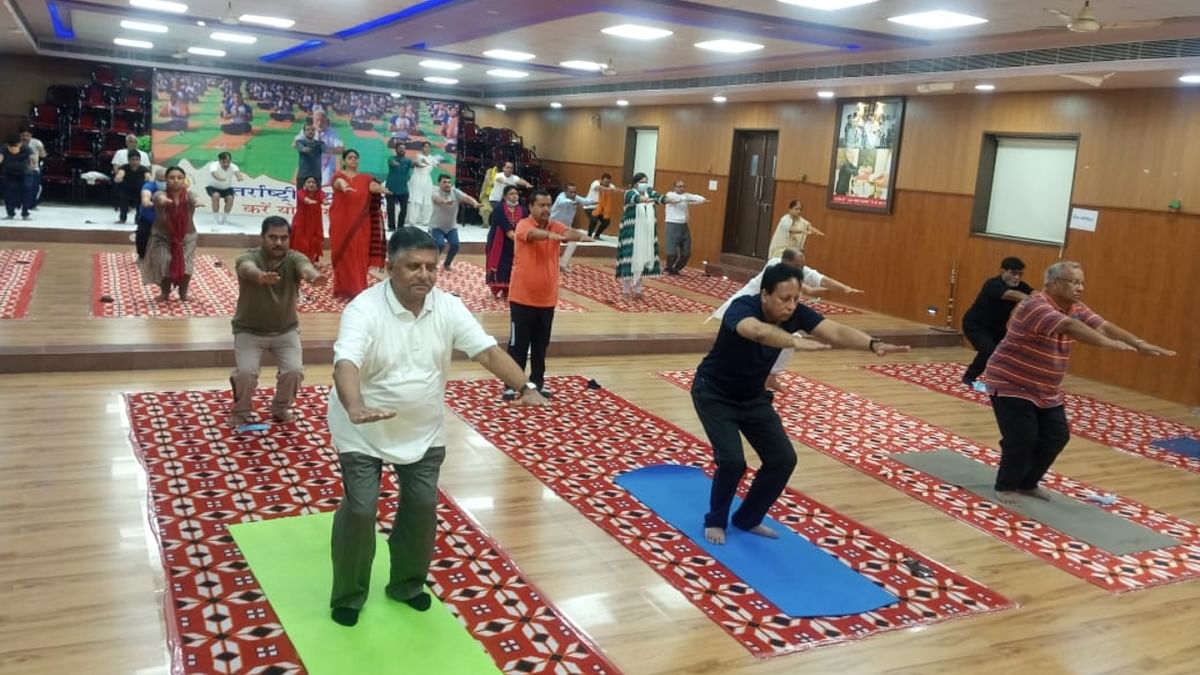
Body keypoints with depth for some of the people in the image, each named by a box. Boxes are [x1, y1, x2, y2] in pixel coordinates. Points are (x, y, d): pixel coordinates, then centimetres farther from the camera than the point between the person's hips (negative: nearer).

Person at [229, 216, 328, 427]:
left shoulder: (294, 259, -14)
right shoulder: (249, 257, -18)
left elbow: (305, 267, -39)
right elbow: (248, 268, -44)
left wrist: (313, 276, -65)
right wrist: (260, 276, -69)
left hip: (286, 330, 2)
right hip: (249, 330, -1)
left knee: (295, 371, -16)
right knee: (245, 372, -20)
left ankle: (281, 408, 15)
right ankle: (240, 411, 11)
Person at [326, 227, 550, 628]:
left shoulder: (448, 308, -10)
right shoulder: (364, 310, -24)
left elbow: (487, 350, -14)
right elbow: (345, 364, -38)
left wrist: (524, 388, -29)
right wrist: (355, 408, -58)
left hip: (423, 431, 5)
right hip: (364, 433, -4)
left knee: (422, 506, 10)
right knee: (360, 509, -3)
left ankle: (407, 584, 33)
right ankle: (348, 595, 20)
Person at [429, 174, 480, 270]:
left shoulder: (455, 192, -9)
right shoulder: (436, 193, -19)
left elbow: (466, 197, -25)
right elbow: (437, 199, -43)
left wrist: (475, 203, -48)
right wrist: (445, 201, -68)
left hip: (451, 227, 4)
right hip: (436, 227, -4)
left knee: (455, 245, -13)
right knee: (440, 244, -23)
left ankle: (446, 264, 15)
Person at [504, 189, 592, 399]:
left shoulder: (555, 225, 3)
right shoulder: (523, 225, -11)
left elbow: (567, 232, -18)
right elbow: (534, 234, -34)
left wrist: (580, 235, -43)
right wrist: (551, 235, -56)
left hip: (547, 298, 5)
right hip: (522, 297, -4)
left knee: (541, 345, 13)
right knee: (518, 344, 2)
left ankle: (537, 383, 25)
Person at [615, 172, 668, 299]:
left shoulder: (649, 191, 10)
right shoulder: (629, 193, -7)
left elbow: (659, 197, -8)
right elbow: (636, 198, -30)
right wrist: (646, 200, -52)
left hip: (646, 233, 6)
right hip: (631, 233, -6)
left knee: (642, 259, 9)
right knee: (630, 259, -5)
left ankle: (637, 289, 20)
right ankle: (626, 290, 4)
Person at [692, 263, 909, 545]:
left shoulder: (795, 312, -17)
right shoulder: (742, 308, -32)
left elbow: (836, 331, -30)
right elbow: (758, 331, -56)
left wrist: (872, 344, -47)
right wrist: (797, 342, -72)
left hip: (753, 397, 6)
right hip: (714, 395, -6)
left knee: (783, 459, -2)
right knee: (732, 460, -21)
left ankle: (747, 519, 19)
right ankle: (715, 521, 7)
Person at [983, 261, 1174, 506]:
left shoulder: (1076, 309, 2)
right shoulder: (1034, 305, -25)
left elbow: (1104, 326, -10)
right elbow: (1069, 326, -38)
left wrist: (1139, 344, -24)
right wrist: (1108, 344, -48)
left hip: (1045, 391, 9)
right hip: (1011, 384, -9)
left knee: (1056, 437, 6)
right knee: (1022, 438, -12)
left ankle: (1027, 484, 23)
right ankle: (1005, 487, 8)